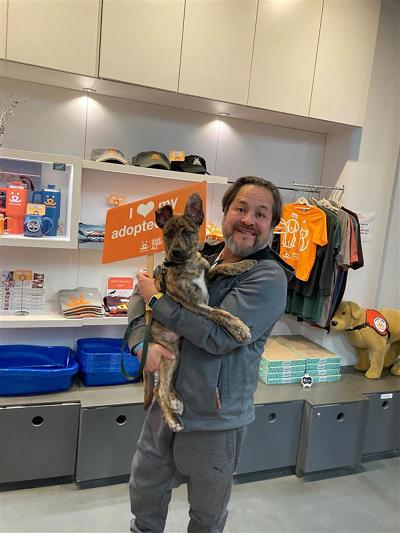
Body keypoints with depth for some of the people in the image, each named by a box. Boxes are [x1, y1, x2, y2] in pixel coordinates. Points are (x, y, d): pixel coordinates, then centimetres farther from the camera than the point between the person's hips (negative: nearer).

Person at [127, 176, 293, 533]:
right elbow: (141, 295, 3)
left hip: (214, 422, -4)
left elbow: (220, 336, -29)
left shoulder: (268, 278, -18)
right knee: (144, 494, 26)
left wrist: (157, 299, -19)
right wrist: (142, 343, -16)